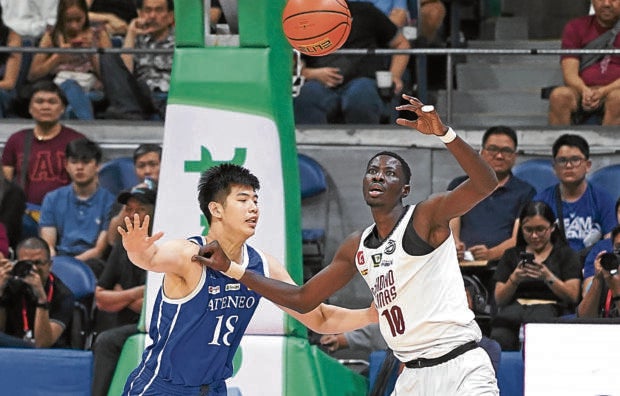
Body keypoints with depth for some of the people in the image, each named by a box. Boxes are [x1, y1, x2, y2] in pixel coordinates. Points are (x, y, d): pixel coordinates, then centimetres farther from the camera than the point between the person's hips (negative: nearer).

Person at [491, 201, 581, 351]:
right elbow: (499, 299, 15)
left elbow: (573, 296, 4)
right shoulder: (512, 255, 26)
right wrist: (514, 280, -5)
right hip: (515, 307, 1)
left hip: (548, 307, -1)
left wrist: (548, 277, -12)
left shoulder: (566, 254, 18)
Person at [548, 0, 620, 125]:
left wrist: (604, 91, -23)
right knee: (559, 95, -33)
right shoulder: (576, 27, 11)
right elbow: (569, 74, 0)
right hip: (582, 89, 2)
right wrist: (585, 91, -23)